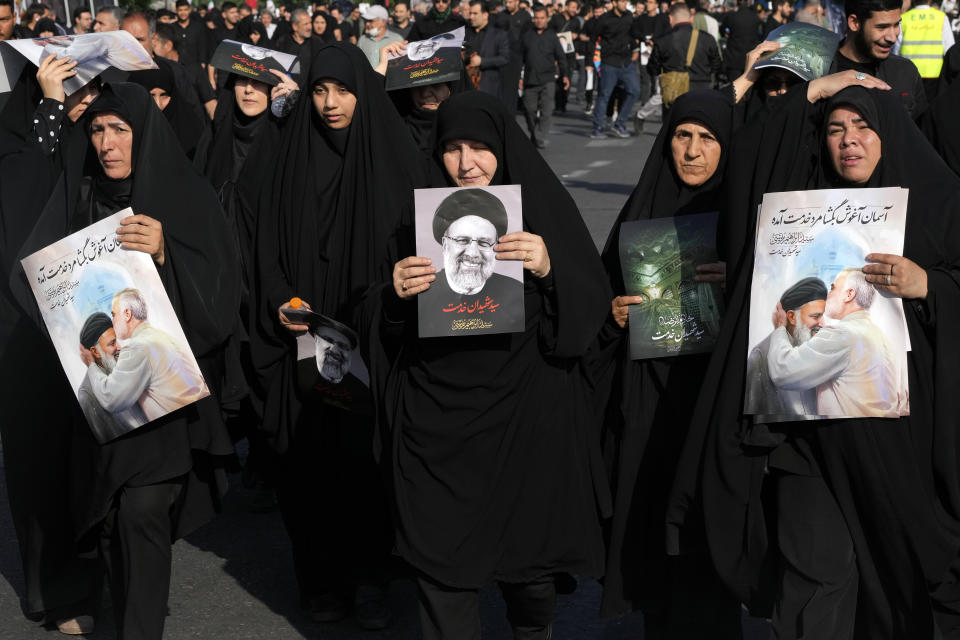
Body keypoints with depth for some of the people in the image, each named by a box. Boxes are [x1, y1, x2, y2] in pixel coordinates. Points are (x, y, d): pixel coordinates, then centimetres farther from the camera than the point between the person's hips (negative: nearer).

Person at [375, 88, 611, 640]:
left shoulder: (545, 206, 0)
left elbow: (594, 306, -6)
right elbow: (387, 324, 4)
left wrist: (550, 270, -24)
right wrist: (395, 294, -17)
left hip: (525, 415, -1)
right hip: (437, 417, 1)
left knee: (526, 560, 9)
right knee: (443, 561, 2)